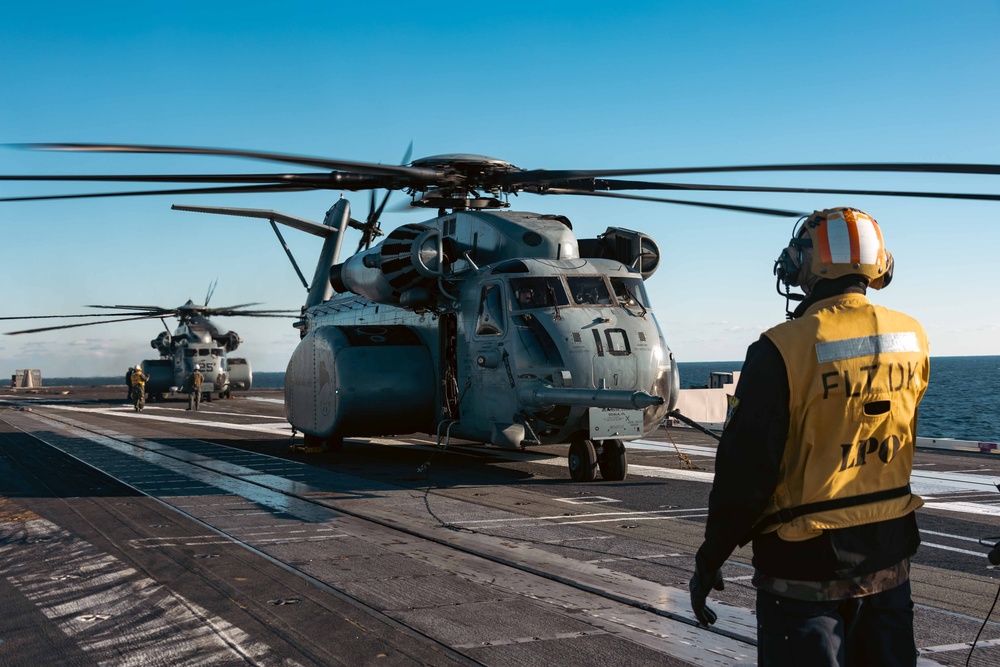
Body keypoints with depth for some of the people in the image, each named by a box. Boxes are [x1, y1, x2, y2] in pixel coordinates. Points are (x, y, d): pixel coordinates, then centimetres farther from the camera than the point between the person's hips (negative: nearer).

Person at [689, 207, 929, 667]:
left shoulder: (783, 349, -19)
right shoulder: (912, 339, -2)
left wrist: (708, 561, -5)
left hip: (807, 564, -5)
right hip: (890, 557, 5)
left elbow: (745, 469, -17)